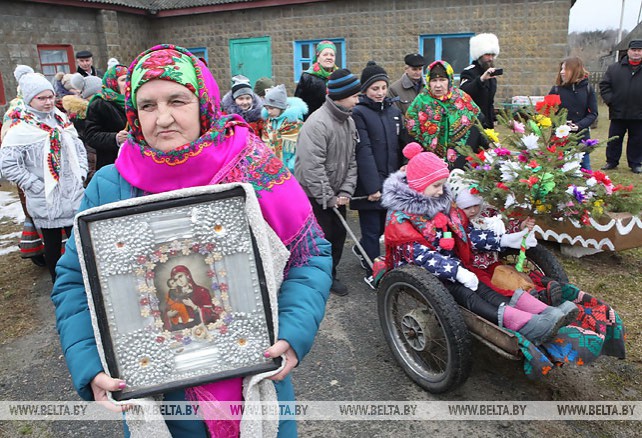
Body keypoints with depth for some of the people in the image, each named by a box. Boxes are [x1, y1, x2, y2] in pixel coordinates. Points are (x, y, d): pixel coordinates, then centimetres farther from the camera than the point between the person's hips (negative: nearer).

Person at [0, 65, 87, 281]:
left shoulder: (61, 119, 7)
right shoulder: (20, 129, -11)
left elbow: (78, 147, 16)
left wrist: (81, 172, 3)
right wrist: (36, 185, -15)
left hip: (73, 196, 5)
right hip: (45, 201, -5)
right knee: (53, 244, 10)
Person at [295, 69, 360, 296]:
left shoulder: (349, 121, 5)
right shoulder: (317, 123, -22)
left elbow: (351, 160, 7)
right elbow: (312, 167, -26)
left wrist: (346, 191, -4)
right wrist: (328, 198, -19)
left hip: (336, 194, 8)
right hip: (314, 194, -8)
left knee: (338, 234, 14)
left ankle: (330, 275, 32)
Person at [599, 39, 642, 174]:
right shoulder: (614, 68, 4)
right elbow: (604, 85, 5)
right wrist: (609, 100, -7)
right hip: (618, 112, 0)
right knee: (614, 139, 9)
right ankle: (611, 161, 22)